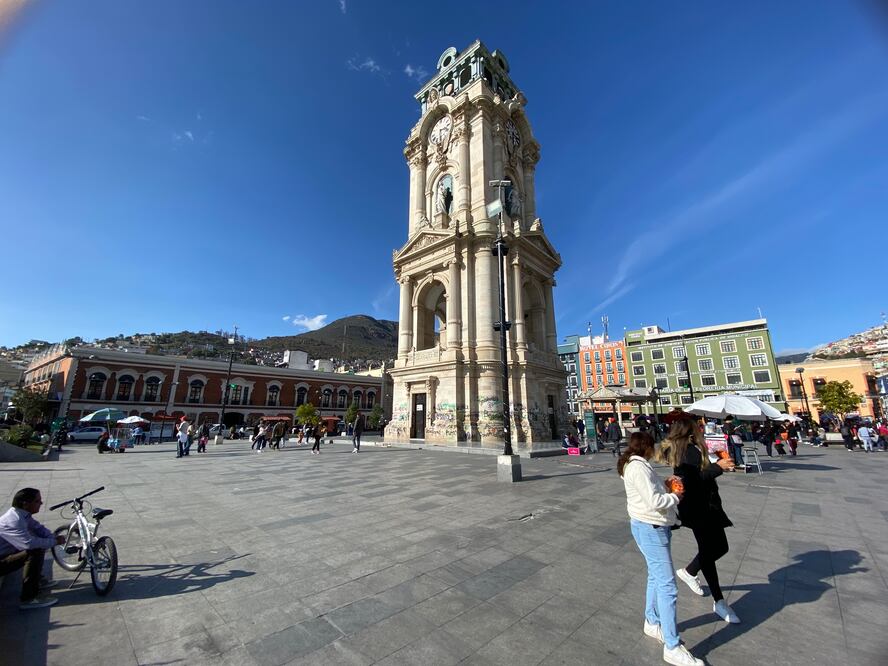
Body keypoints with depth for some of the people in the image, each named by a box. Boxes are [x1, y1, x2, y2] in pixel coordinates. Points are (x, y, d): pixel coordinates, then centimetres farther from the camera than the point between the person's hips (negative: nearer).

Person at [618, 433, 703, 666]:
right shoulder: (637, 467, -23)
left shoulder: (639, 465, 10)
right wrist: (676, 496, -9)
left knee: (655, 578, 22)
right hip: (650, 529, -10)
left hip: (654, 527, 10)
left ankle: (652, 623, 38)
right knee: (667, 587, -2)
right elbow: (654, 501, -25)